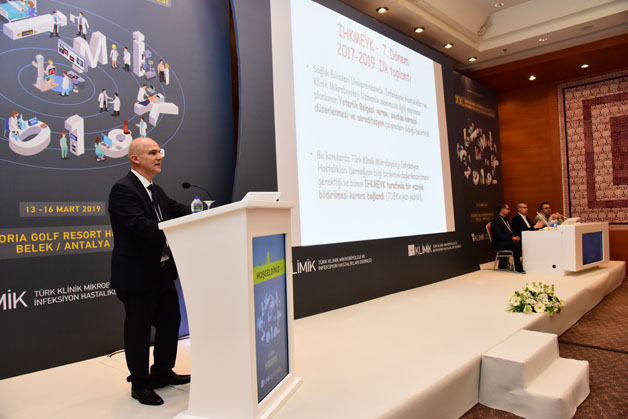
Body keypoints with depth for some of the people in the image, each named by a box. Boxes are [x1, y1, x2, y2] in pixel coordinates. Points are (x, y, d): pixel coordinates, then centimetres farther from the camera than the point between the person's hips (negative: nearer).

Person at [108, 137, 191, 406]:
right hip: (137, 275, -9)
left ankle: (162, 373, 38)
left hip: (162, 271, 10)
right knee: (138, 329, 6)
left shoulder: (156, 191, 15)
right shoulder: (123, 189, -15)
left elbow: (177, 210, 6)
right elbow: (140, 224, -28)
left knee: (170, 320, 19)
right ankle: (140, 384, 25)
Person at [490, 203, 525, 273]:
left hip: (509, 241, 9)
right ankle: (518, 268, -23)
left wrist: (515, 237, 0)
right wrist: (512, 238, -21)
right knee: (516, 246, -31)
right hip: (500, 244, -9)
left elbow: (511, 231, 22)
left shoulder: (506, 219, 19)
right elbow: (499, 236, -19)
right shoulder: (495, 220, -11)